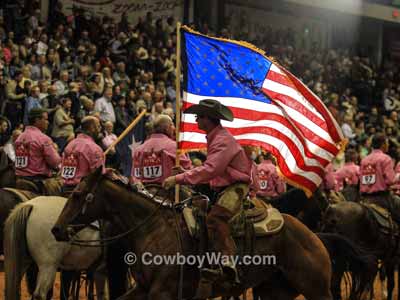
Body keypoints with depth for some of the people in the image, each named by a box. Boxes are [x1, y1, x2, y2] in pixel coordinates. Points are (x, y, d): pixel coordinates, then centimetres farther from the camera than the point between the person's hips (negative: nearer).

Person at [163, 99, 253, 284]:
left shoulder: (223, 140, -15)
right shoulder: (214, 138, 19)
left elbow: (209, 170, -26)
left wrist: (178, 179, -27)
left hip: (235, 187, -11)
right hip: (223, 189, 11)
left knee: (215, 218, -33)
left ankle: (228, 262, -45)